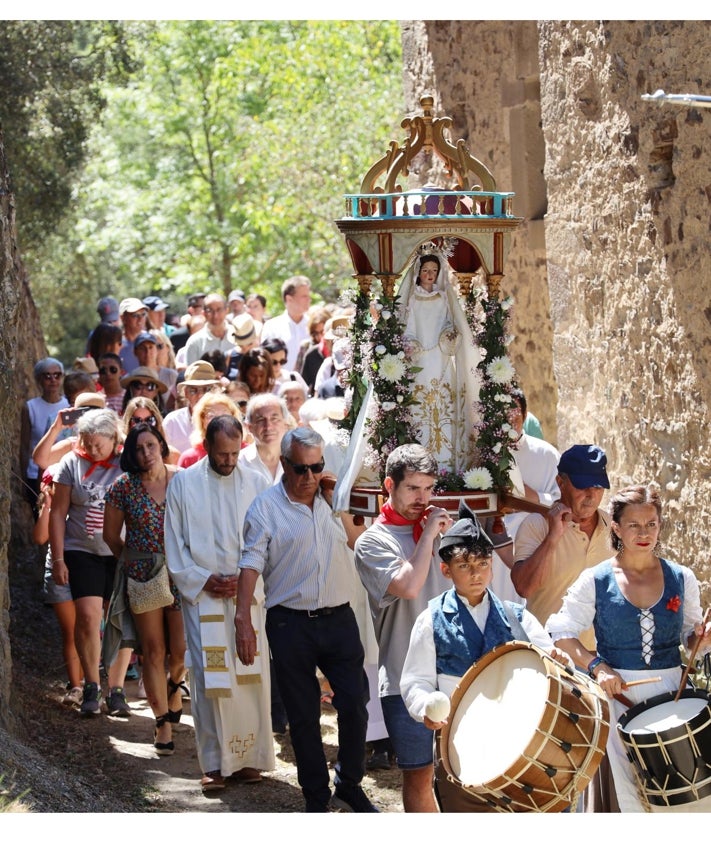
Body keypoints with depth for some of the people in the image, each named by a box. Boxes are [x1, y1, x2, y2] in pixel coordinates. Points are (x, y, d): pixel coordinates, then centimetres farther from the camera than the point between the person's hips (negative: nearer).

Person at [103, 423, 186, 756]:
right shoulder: (124, 486, -2)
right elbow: (111, 535, 8)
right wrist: (131, 560, 10)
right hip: (142, 577, 0)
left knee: (181, 650, -3)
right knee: (153, 651, 2)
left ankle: (174, 685, 32)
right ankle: (163, 721, 11)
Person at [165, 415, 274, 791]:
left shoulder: (256, 484, 5)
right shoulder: (183, 484, 4)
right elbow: (174, 544, 4)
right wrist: (202, 580, -7)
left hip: (248, 595, 1)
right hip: (202, 596, -1)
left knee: (251, 675, 0)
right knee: (209, 677, -6)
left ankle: (249, 757, 9)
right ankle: (215, 763, -1)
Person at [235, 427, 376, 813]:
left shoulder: (332, 496, 8)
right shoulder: (265, 507, -4)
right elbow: (251, 563, -7)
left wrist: (336, 502, -6)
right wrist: (243, 618, -15)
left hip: (339, 620, 3)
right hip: (291, 625, -3)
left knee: (355, 704, 1)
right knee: (303, 717, 6)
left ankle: (349, 784, 20)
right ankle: (316, 798, 18)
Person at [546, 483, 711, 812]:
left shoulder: (681, 578, 5)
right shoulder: (595, 581, -2)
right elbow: (561, 633, 0)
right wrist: (596, 666, -13)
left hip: (670, 692, 2)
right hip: (617, 695, -2)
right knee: (627, 795, 0)